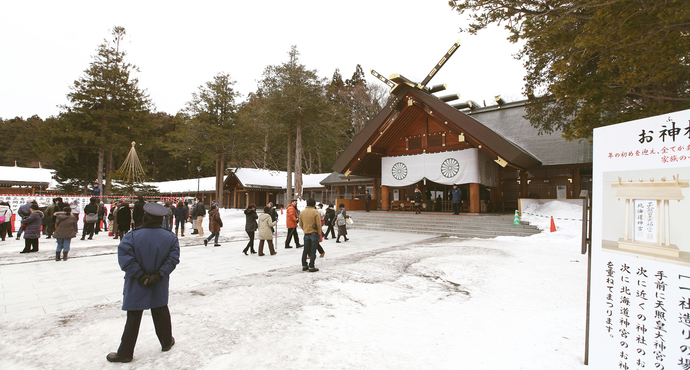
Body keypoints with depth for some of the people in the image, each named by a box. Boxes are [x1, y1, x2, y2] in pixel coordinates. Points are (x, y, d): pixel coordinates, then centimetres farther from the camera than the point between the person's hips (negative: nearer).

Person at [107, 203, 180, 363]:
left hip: (137, 287, -2)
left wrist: (141, 276, -14)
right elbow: (173, 258, -11)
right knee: (161, 313, 19)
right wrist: (159, 275, -10)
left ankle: (125, 353, 20)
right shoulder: (170, 237, -7)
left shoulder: (132, 236, -15)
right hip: (160, 287, 2)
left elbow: (125, 258, -20)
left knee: (133, 318, 9)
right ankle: (167, 342, 34)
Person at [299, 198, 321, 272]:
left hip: (306, 234, 5)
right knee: (313, 251, 1)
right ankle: (311, 267, 4)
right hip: (314, 234, -5)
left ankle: (304, 266, 22)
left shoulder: (302, 212, 5)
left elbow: (300, 224, 10)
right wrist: (319, 233, -1)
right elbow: (319, 224, -13)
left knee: (305, 250, 15)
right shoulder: (315, 212, -12)